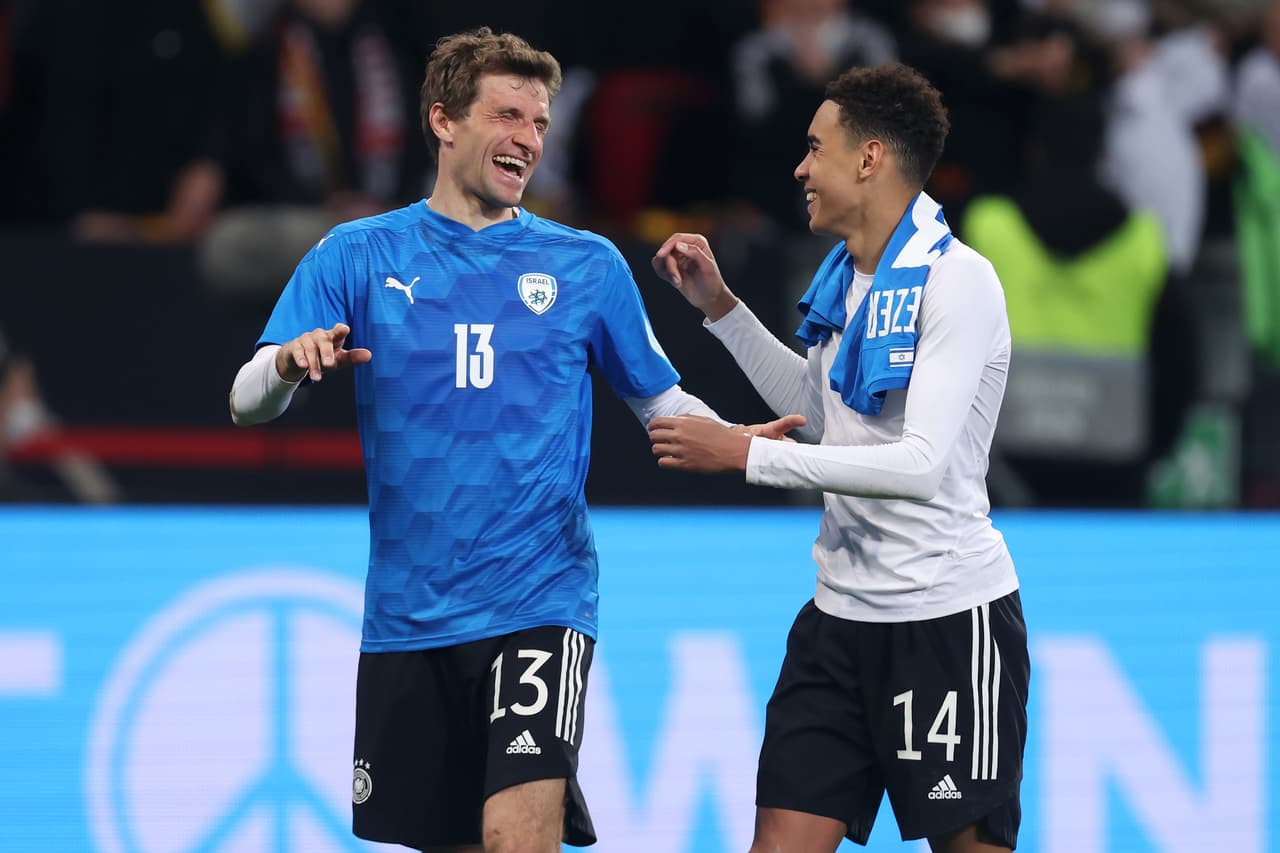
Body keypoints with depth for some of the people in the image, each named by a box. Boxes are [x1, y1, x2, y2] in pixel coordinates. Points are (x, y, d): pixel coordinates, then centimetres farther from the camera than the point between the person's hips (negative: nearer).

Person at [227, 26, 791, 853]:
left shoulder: (588, 265, 4)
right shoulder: (359, 256, 3)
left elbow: (662, 401, 11)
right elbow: (248, 403, -1)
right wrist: (293, 358, -24)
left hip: (538, 605, -2)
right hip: (407, 619, 2)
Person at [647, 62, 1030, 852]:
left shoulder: (955, 281, -17)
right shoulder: (844, 278, 9)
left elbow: (921, 464, -26)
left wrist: (746, 454, -25)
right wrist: (719, 305, 18)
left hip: (950, 617, -8)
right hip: (843, 611, 8)